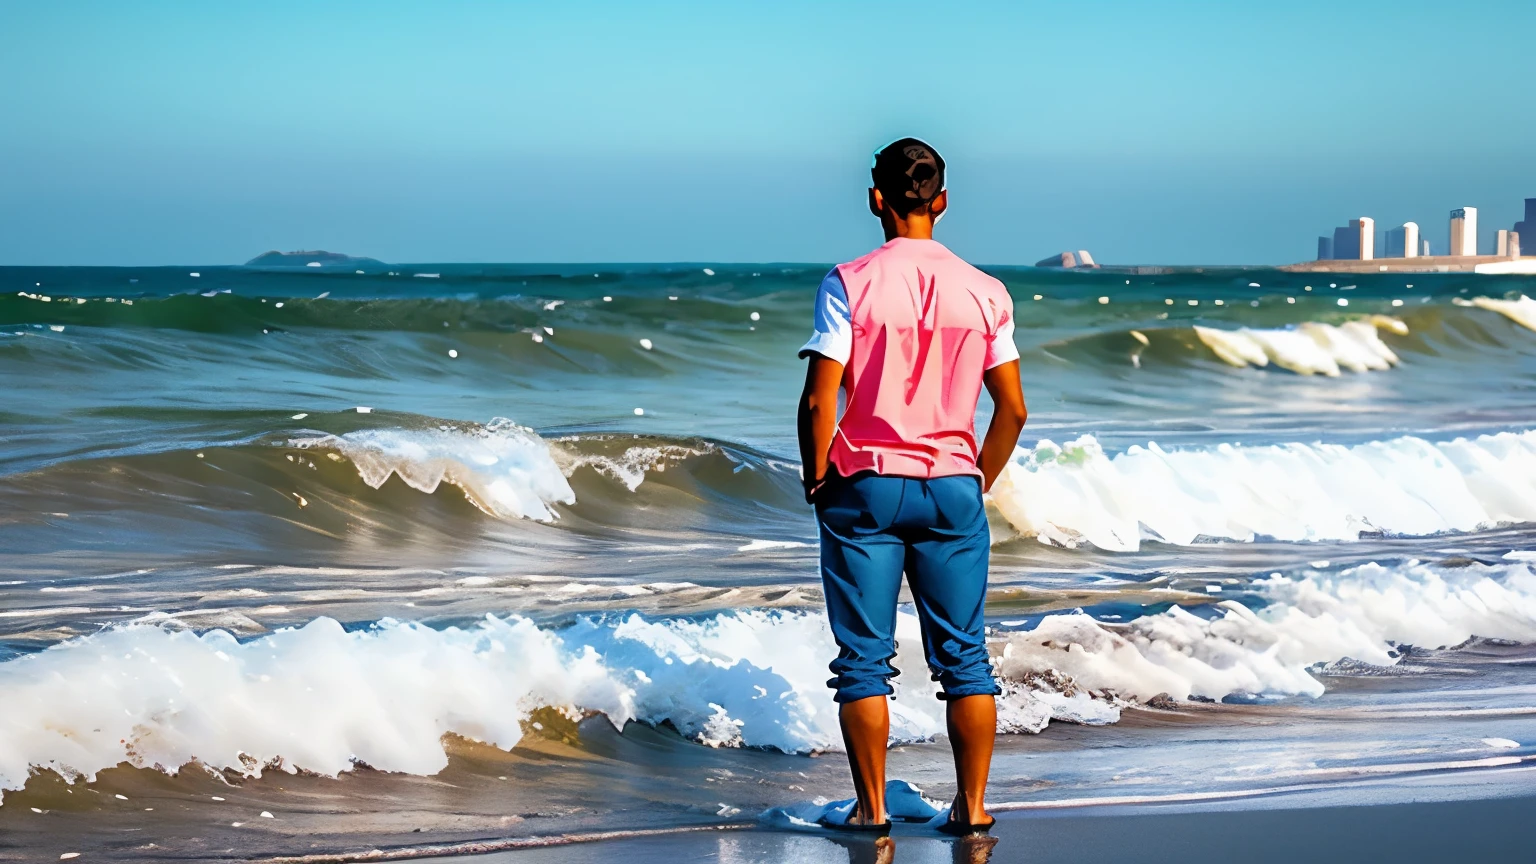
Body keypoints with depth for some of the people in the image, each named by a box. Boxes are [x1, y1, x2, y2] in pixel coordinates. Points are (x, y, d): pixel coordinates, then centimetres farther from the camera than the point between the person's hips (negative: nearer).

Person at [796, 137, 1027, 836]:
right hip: (953, 487, 2)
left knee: (864, 658, 5)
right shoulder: (985, 291, 1)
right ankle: (972, 806, 11)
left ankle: (872, 810, 6)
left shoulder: (850, 283, -8)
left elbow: (820, 399, -12)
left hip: (865, 488, -2)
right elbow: (1012, 409, 3)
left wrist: (817, 483, 1)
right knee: (963, 655, 10)